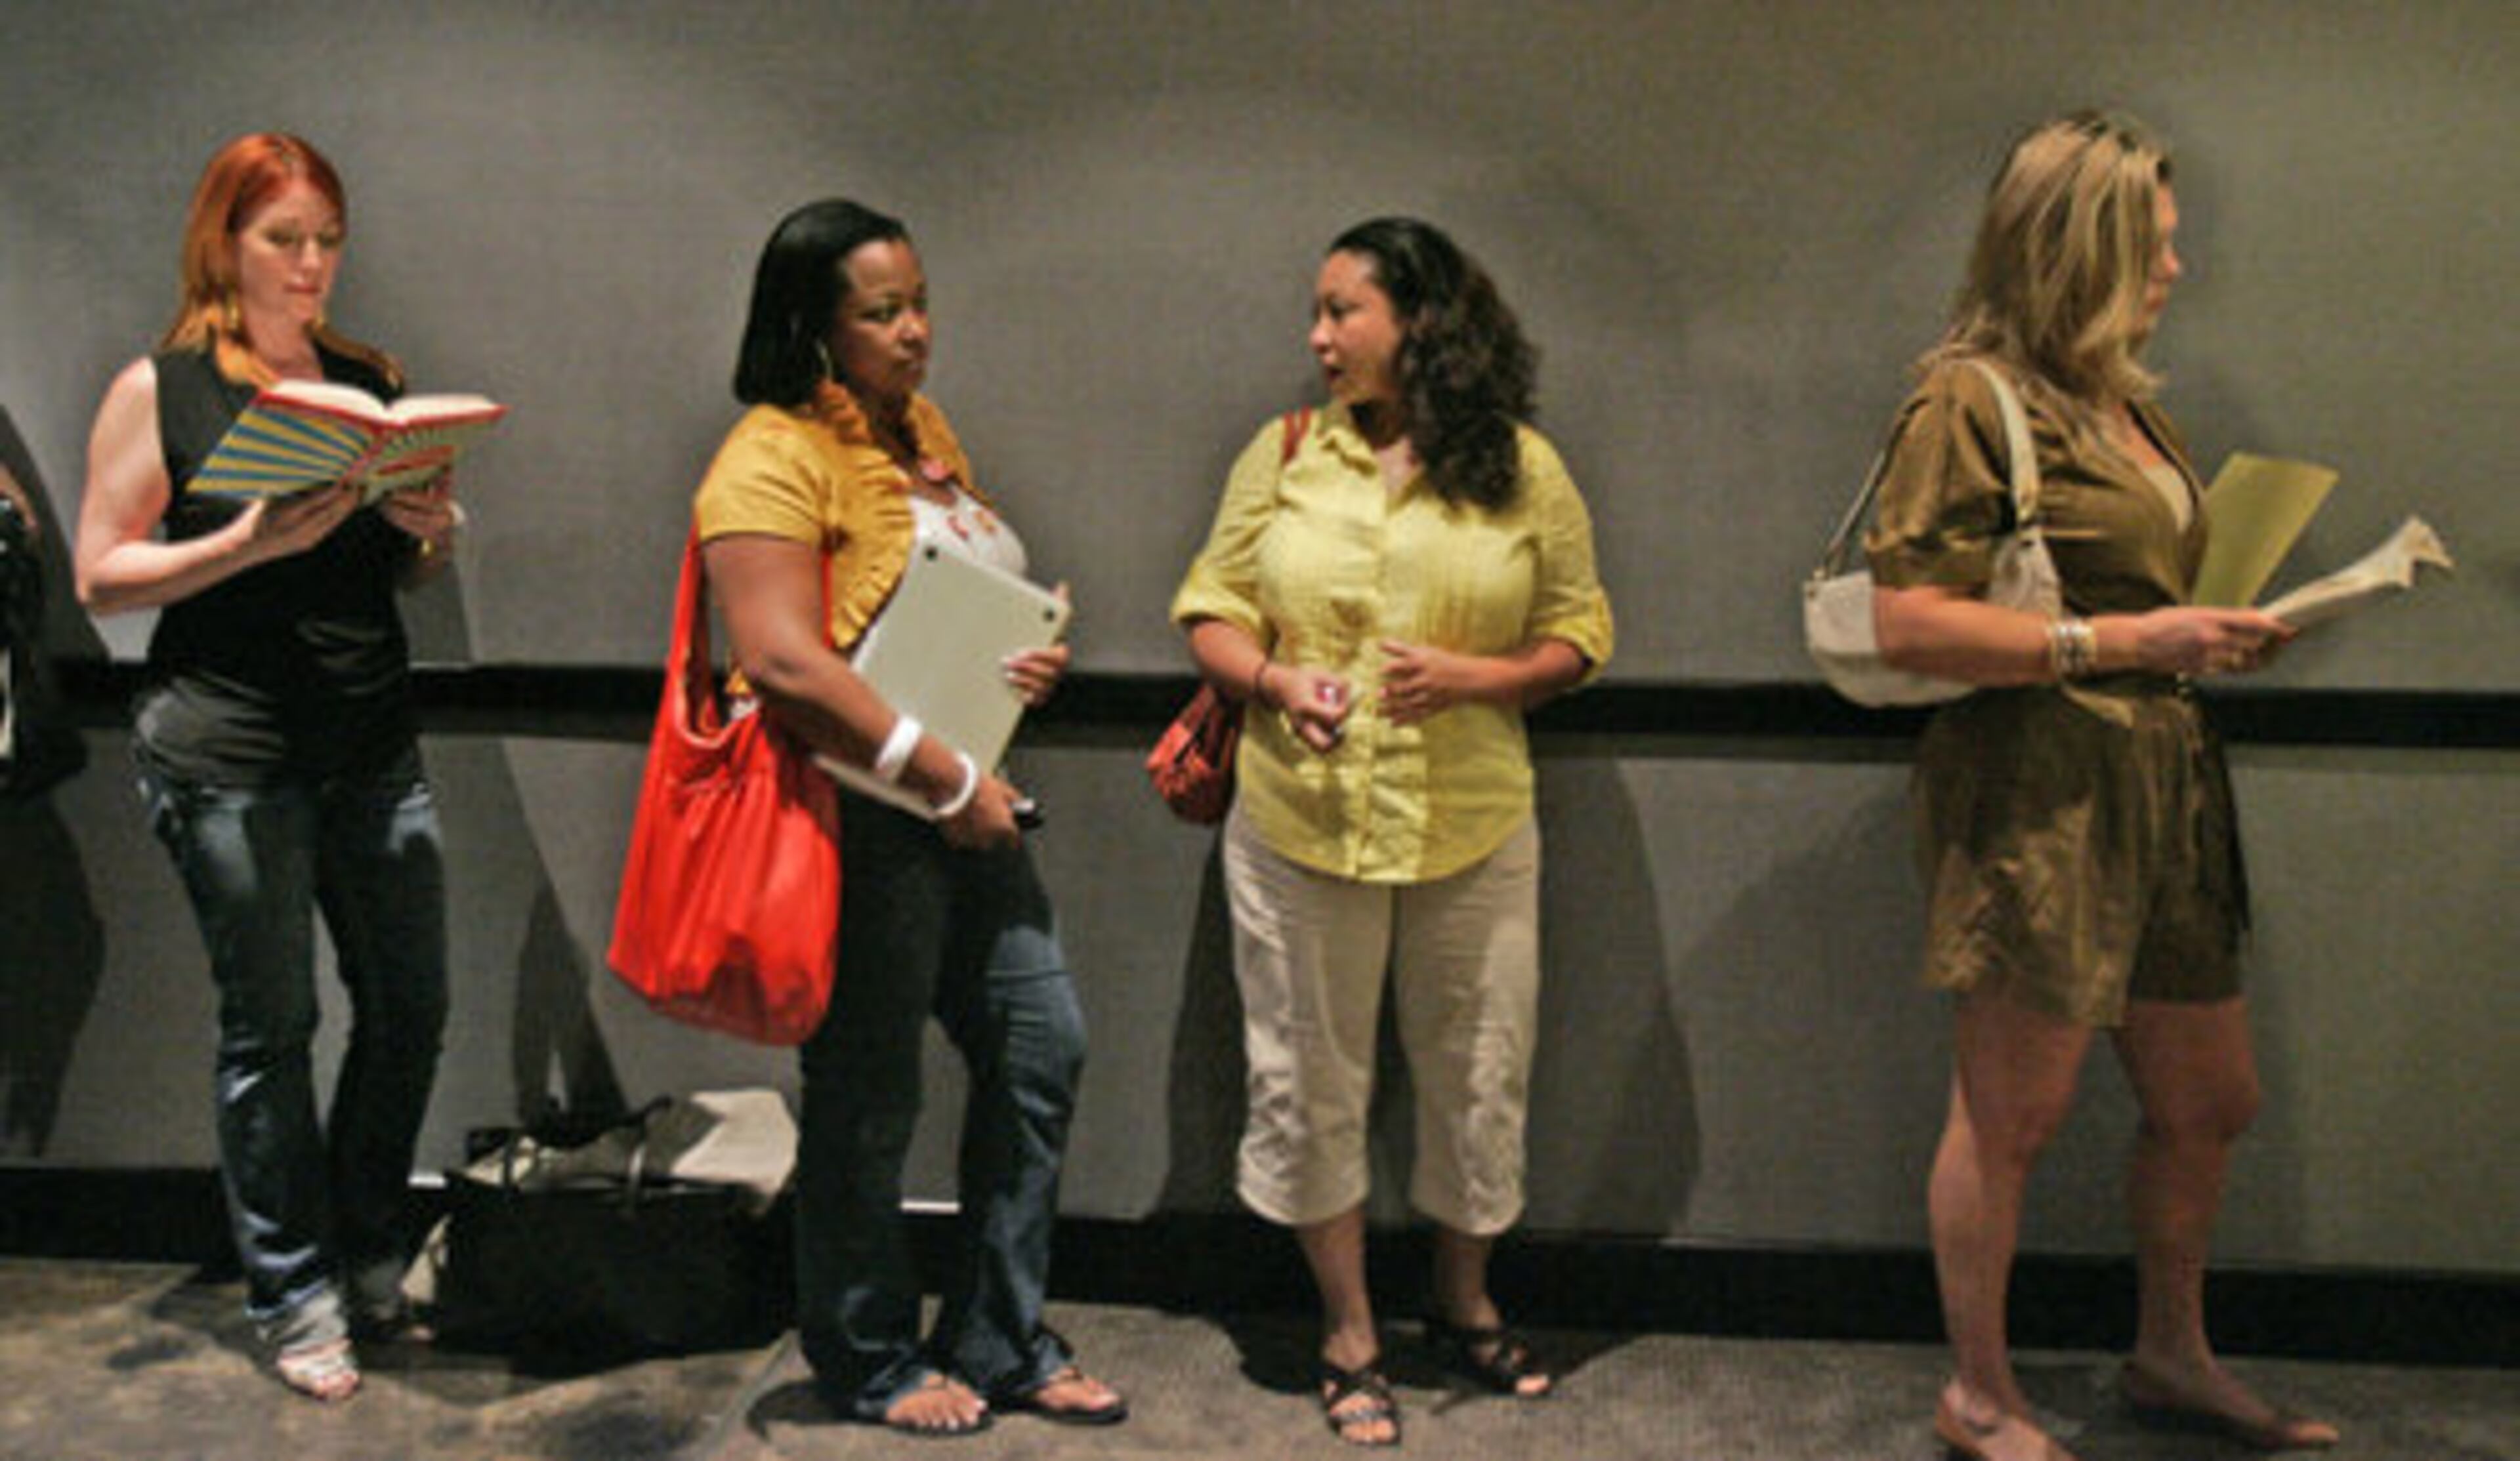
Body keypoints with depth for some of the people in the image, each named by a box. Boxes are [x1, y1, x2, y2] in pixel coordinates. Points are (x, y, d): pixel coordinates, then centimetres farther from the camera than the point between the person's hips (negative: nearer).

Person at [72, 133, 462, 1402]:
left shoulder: (372, 383, 12)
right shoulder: (159, 389, -1)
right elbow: (101, 578, -4)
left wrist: (433, 532, -2)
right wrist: (250, 542, -18)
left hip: (375, 743, 5)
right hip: (229, 757, -5)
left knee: (411, 1004, 8)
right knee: (269, 1027, 3)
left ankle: (368, 1252, 29)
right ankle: (294, 1296, 18)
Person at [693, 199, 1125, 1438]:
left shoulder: (923, 430, 13)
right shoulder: (773, 458, -14)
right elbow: (781, 662, -24)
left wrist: (1037, 652, 2)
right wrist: (949, 780, -22)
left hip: (963, 811, 9)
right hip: (858, 819, -9)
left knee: (1041, 1046, 11)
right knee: (869, 1099, 5)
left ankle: (999, 1342, 26)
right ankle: (868, 1361, 26)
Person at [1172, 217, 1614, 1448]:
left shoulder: (1523, 469, 0)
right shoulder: (1283, 455, 3)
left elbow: (1578, 635, 4)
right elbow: (1211, 611, 5)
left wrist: (1476, 677, -14)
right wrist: (1275, 678, -15)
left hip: (1473, 834, 0)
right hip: (1300, 827, 1)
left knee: (1476, 1072, 12)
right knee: (1309, 1079, 9)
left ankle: (1464, 1303, 38)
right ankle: (1348, 1333, 30)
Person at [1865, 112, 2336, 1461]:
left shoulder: (2128, 404, 16)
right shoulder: (1972, 401, -12)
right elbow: (1908, 623, -20)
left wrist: (2223, 632, 11)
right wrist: (2129, 642, -19)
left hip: (2158, 786, 9)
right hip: (2034, 798, -9)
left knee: (2210, 1101, 18)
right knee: (2010, 1114, 3)